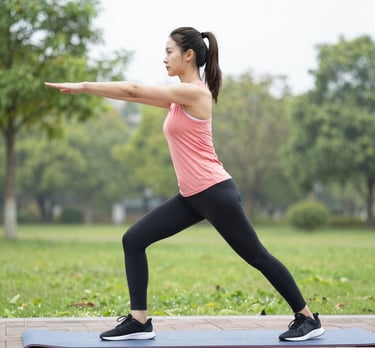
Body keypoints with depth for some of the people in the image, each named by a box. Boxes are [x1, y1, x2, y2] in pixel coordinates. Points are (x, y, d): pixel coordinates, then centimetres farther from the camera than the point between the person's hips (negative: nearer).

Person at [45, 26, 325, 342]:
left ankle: (308, 319, 16)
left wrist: (83, 86, -8)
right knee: (134, 240, 2)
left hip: (215, 192, -9)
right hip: (192, 197, 9)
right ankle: (139, 321, 5)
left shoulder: (195, 92, -14)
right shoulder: (180, 97, 13)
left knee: (256, 256, 1)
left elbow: (134, 90, -14)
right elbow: (136, 95, 17)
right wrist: (86, 89, 11)